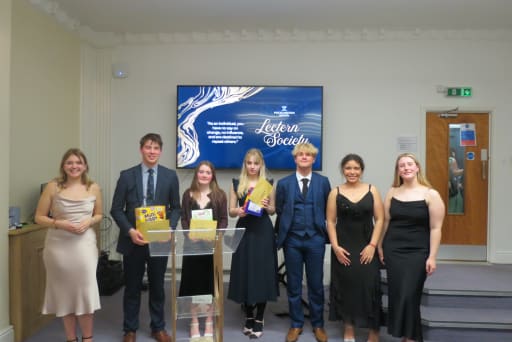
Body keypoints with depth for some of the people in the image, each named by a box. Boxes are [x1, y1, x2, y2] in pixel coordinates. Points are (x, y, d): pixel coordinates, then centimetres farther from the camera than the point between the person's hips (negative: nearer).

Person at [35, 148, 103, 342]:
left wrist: (89, 221, -8)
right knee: (64, 291, 10)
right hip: (59, 245, 0)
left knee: (86, 290, 3)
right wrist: (60, 224, -15)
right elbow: (39, 217, 1)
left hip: (85, 244, 1)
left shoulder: (93, 188, 2)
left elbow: (99, 215, 13)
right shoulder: (52, 187, -3)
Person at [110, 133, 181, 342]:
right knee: (132, 287, 12)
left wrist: (170, 228, -12)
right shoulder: (127, 175, -2)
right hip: (133, 240, -1)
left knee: (157, 286, 13)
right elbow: (116, 209, -2)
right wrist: (130, 231, -16)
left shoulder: (170, 176, 1)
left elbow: (175, 207, 5)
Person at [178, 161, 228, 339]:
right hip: (192, 244, 1)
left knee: (211, 282, 6)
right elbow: (183, 219, 3)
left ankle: (209, 322, 21)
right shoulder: (188, 194, 5)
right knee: (193, 282, 5)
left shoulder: (220, 194, 3)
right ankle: (194, 322, 19)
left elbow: (224, 219, 0)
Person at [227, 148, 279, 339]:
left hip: (263, 233, -1)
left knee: (262, 274, 0)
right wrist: (239, 211, -16)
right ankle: (248, 317, 23)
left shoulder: (268, 184, 5)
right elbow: (231, 211, 5)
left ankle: (259, 320, 13)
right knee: (245, 273, 5)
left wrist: (266, 206, -14)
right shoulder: (236, 184, 6)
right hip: (244, 232, 1)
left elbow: (273, 210, 7)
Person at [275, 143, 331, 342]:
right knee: (293, 285, 9)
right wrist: (285, 231, 6)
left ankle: (318, 325, 25)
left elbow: (328, 210, 6)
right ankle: (296, 325, 24)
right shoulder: (284, 183, 3)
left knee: (316, 284, 9)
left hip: (315, 239, 0)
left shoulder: (323, 182, 3)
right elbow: (279, 211, 7)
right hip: (292, 239, 0)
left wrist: (319, 227, 2)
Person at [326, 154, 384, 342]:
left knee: (369, 287, -4)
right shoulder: (335, 193, 2)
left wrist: (372, 245, -8)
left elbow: (379, 219, 0)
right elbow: (330, 222, 1)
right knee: (345, 287, 7)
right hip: (343, 248, 1)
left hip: (366, 247, 0)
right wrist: (335, 246, -8)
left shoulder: (372, 190, 3)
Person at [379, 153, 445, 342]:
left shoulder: (431, 194, -5)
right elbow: (385, 222, 8)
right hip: (393, 250, 3)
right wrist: (380, 247, 7)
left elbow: (435, 228, -7)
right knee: (396, 295, 7)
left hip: (418, 252, -3)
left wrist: (432, 257, -10)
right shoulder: (392, 192, 5)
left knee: (409, 296, -4)